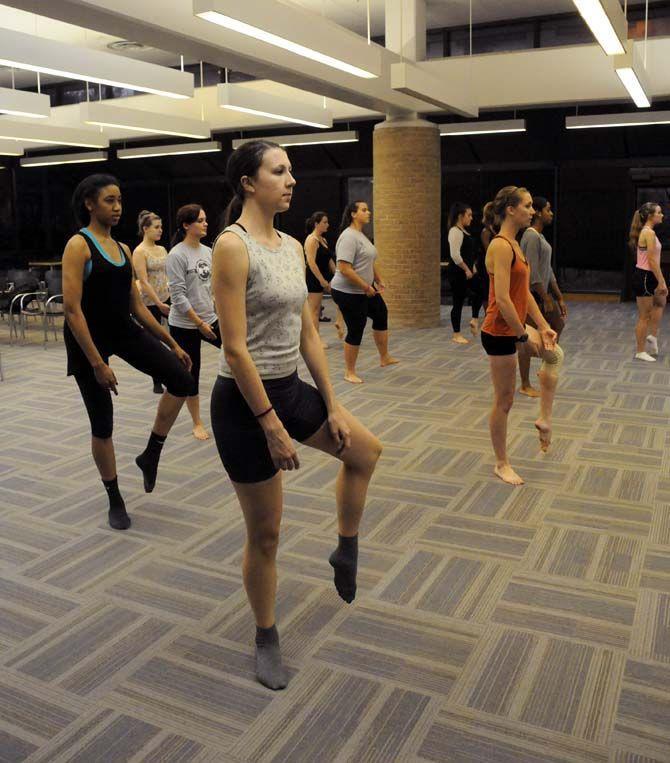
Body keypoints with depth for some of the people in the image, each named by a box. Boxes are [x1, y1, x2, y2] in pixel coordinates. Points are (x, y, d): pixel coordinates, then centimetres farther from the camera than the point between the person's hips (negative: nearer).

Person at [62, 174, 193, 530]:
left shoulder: (123, 249, 8)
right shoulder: (78, 245, -13)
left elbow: (136, 306, 12)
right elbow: (72, 309, -19)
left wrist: (172, 344, 9)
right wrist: (97, 363, -23)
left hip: (123, 330, 6)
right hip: (88, 337, -6)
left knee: (180, 378, -13)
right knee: (102, 422, 3)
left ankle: (150, 455, 6)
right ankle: (115, 500, 23)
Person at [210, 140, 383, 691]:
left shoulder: (293, 247, 7)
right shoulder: (233, 245, -18)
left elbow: (308, 334, 10)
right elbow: (236, 349, -22)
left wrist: (333, 405, 9)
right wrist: (272, 426, -20)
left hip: (290, 388, 8)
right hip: (245, 399, -8)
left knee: (365, 450, 21)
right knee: (265, 534, 6)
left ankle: (346, 552, 42)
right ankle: (267, 639, 30)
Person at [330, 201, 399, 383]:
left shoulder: (361, 235, 11)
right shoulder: (348, 237, -21)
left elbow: (370, 262, 22)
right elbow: (344, 269, -28)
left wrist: (379, 281, 12)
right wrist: (366, 287, -23)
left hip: (365, 290, 11)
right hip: (348, 293, -11)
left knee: (381, 314, 21)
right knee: (356, 330, -3)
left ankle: (384, 358, 36)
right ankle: (349, 372, 13)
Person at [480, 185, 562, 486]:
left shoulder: (514, 245, 10)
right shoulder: (501, 247, -20)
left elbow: (525, 292, 13)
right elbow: (503, 299, -26)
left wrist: (542, 326, 9)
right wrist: (523, 336, -20)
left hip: (515, 327, 10)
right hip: (500, 333, -10)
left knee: (554, 354, 28)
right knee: (504, 401, 3)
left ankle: (544, 419, 32)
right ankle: (501, 464, 19)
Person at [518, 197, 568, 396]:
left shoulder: (540, 236, 14)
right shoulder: (531, 236, -16)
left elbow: (548, 270, 16)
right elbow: (533, 272, -21)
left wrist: (559, 297, 14)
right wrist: (546, 298, -18)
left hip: (542, 291, 10)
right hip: (531, 293, -10)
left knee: (558, 324, 18)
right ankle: (525, 385, 7)